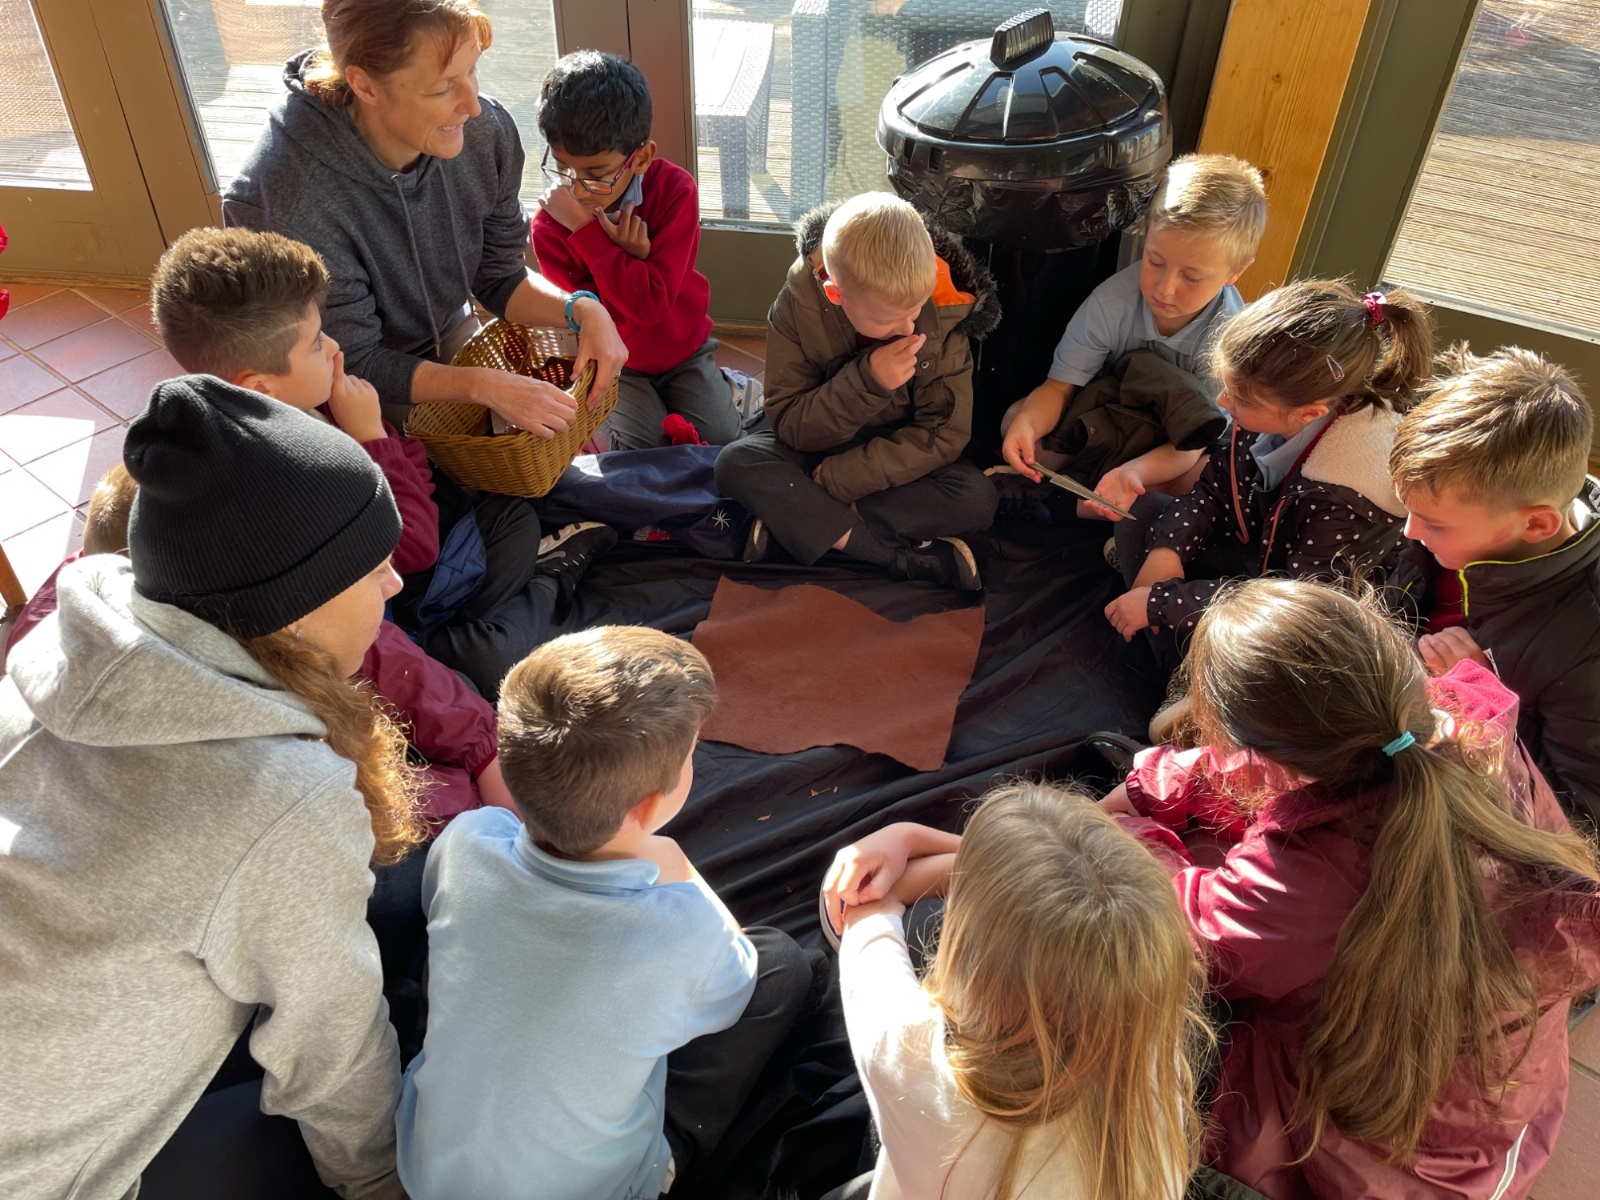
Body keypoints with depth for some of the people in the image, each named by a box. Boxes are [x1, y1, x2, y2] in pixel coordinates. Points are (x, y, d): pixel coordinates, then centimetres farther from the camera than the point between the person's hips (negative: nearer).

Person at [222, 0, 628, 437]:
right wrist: (483, 386, -35)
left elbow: (498, 278, -5)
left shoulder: (486, 131, -19)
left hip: (453, 339, 5)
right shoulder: (284, 199, -33)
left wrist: (582, 310, -24)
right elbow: (352, 364, -23)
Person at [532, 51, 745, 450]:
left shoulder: (674, 189, -20)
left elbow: (652, 303, -28)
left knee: (721, 439, -12)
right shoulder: (548, 225, -18)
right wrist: (625, 257, -32)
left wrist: (585, 231, -32)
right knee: (647, 449, -19)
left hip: (683, 348, 1)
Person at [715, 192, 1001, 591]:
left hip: (900, 458, 0)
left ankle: (795, 520, -25)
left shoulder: (944, 314, -22)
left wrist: (835, 479, -26)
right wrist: (865, 382, -36)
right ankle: (904, 557, -29)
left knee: (977, 498, -28)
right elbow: (788, 425, -19)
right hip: (816, 449, 1)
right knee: (736, 462, -28)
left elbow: (944, 433, -19)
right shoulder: (799, 302, -22)